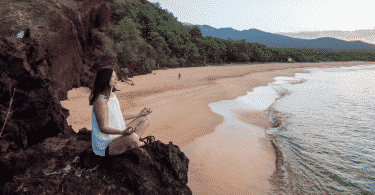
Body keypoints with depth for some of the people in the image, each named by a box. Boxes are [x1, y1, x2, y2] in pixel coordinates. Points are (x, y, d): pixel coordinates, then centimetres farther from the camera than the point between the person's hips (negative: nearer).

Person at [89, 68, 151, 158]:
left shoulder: (113, 96, 8)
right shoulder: (101, 100, -21)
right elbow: (103, 128, -24)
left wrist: (137, 115, 24)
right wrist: (123, 132, -38)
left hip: (117, 136, 10)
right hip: (107, 146, -10)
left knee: (146, 119, 8)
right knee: (132, 138, -40)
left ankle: (131, 146, -8)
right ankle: (134, 146, -4)